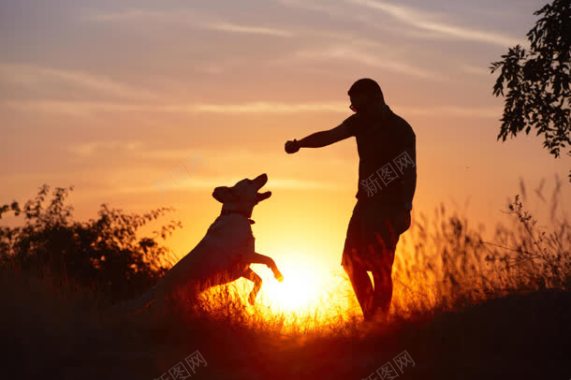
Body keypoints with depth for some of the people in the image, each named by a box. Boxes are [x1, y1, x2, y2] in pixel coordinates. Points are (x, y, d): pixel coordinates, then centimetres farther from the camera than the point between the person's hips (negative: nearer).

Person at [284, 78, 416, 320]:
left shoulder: (400, 130, -11)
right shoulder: (361, 122, 8)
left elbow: (410, 172, -13)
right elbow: (330, 135, -2)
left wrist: (405, 209, -21)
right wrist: (299, 144, -18)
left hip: (389, 207, -8)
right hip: (366, 202, 8)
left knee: (380, 268, -11)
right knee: (352, 262, 8)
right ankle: (370, 318, 18)